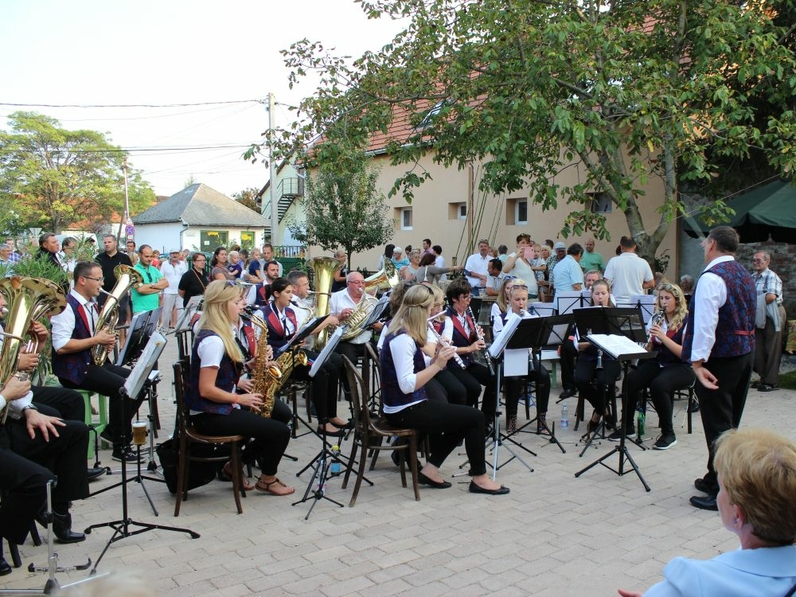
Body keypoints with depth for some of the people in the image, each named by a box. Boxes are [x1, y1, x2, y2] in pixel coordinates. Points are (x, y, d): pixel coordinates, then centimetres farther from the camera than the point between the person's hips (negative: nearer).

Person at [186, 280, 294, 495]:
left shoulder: (221, 333, 9)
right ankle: (267, 480, 14)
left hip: (222, 406, 10)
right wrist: (240, 398, -16)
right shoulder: (213, 341, -23)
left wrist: (240, 383, 2)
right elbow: (206, 389, -25)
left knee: (282, 412, 12)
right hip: (210, 416, -10)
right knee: (280, 431, -12)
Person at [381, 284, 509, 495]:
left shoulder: (406, 334, 8)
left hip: (410, 406, 10)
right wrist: (437, 364, -24)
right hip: (404, 411, -10)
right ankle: (478, 477, 11)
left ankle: (430, 469, 16)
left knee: (465, 417, 19)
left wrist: (437, 358, -3)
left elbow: (417, 372, 12)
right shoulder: (401, 338, -22)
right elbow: (407, 385, -28)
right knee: (475, 417, -4)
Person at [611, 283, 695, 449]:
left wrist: (663, 337, -24)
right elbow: (649, 349, 10)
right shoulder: (656, 318, 11)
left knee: (658, 385, -35)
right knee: (630, 380, -23)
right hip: (656, 363, 5)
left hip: (681, 367, -5)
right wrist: (649, 339, -13)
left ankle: (668, 433, -16)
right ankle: (628, 427, -6)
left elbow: (685, 353, -15)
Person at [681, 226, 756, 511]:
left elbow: (705, 323, -25)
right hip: (746, 352, 10)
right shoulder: (744, 274, 12)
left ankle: (722, 492, 4)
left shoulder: (712, 277, -18)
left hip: (721, 358, -9)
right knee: (730, 422, 18)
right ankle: (717, 478, 31)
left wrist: (698, 361, -24)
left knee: (717, 426, -2)